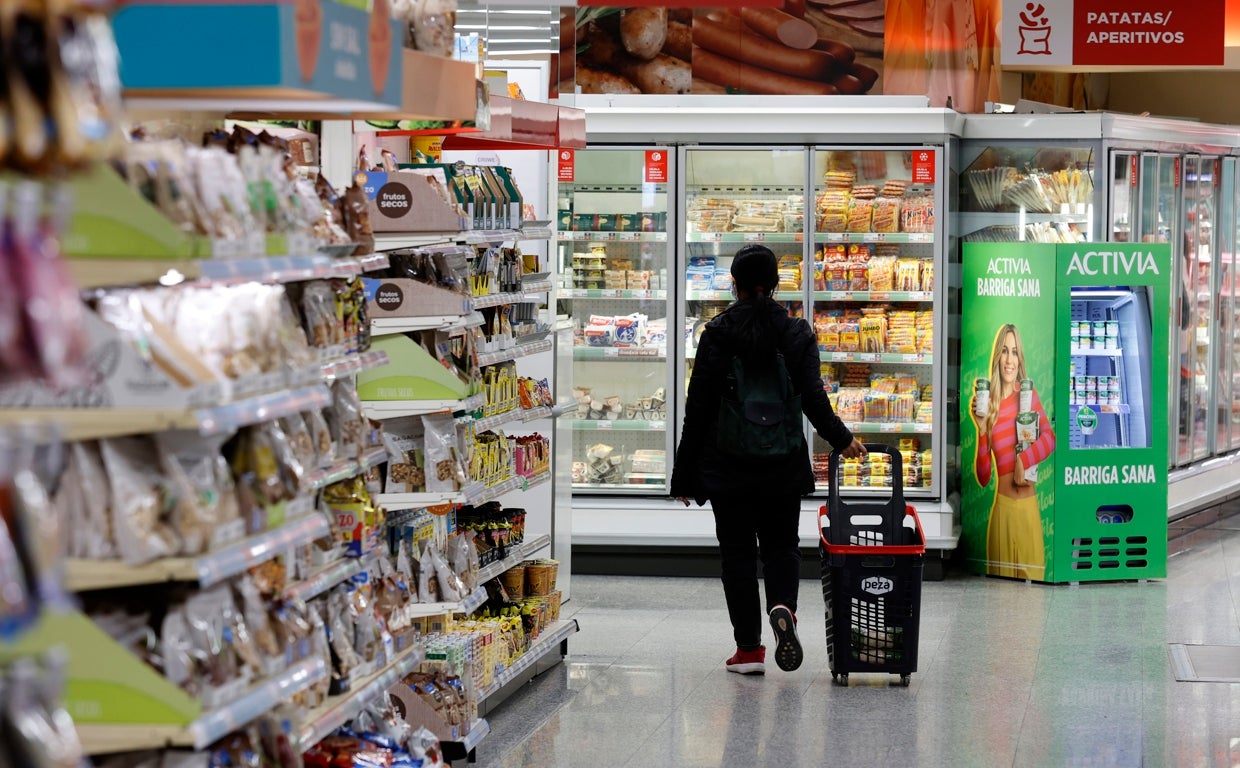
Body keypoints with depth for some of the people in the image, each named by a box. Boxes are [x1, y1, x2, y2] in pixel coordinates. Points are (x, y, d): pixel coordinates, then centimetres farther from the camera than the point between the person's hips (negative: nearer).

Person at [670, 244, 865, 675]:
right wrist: (842, 441, 9)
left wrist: (685, 474, -2)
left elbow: (698, 409, -6)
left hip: (727, 465, -2)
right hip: (785, 466, 2)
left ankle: (749, 649, 5)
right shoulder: (797, 334, -1)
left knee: (737, 551, 6)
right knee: (781, 544, 15)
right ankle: (783, 606, -15)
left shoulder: (716, 334, -6)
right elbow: (814, 399, -6)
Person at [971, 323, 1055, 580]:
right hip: (1002, 508, 0)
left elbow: (1049, 436, -14)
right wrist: (981, 428, -9)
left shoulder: (1029, 393, 3)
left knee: (1032, 578, 2)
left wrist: (1024, 460, -25)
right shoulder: (989, 406, 3)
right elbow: (983, 477, -1)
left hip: (1029, 507, 0)